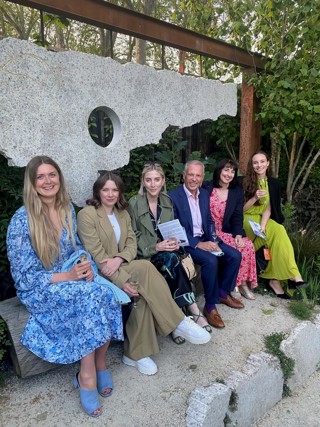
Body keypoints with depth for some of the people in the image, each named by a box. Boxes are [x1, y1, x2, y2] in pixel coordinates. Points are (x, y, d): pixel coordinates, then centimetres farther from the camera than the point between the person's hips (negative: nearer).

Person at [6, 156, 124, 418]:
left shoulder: (67, 208, 2)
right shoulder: (22, 220, -15)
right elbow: (24, 276, -14)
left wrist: (86, 266, -11)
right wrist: (66, 276, -23)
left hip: (72, 278, 5)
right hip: (39, 290, -5)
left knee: (106, 295, -25)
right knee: (91, 296, -31)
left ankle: (98, 364, -3)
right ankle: (87, 377, -14)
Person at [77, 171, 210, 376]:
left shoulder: (123, 213, 13)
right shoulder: (87, 215, -10)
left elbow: (132, 244, 5)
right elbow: (96, 254, -17)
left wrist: (119, 259, -20)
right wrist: (122, 280, -27)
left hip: (122, 267, 6)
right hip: (100, 273, -6)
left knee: (143, 293, -26)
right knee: (145, 267, -30)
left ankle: (136, 353, -10)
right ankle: (178, 322, -22)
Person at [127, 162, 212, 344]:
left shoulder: (167, 201, 8)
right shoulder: (134, 203, -6)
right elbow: (133, 237, -7)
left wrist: (174, 242, -9)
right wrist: (156, 247, -20)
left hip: (165, 250, 4)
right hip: (145, 254, -3)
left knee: (171, 260, -32)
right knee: (171, 259, -33)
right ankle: (193, 310, -28)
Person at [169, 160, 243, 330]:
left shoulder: (204, 194, 8)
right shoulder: (173, 196, -14)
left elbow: (209, 221, 13)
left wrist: (213, 241, -5)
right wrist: (198, 244, -22)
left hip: (205, 239, 7)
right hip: (186, 243, -7)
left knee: (235, 255, -7)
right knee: (210, 261, -30)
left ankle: (223, 292, 14)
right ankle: (210, 306, -11)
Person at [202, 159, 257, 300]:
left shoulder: (237, 192, 9)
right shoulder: (206, 188, -3)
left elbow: (237, 217, 4)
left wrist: (238, 234, -14)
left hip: (227, 232, 4)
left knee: (248, 245, -20)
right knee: (239, 248, -23)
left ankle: (242, 283, -3)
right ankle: (240, 283, -2)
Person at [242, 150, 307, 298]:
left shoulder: (273, 183, 5)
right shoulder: (244, 182, -6)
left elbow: (268, 208, -2)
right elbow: (241, 209, -5)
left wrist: (263, 225, -19)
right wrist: (254, 198, -22)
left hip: (263, 219, 4)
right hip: (247, 219, -3)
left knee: (279, 232, -29)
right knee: (279, 232, -27)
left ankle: (275, 279, -23)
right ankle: (292, 275, -22)